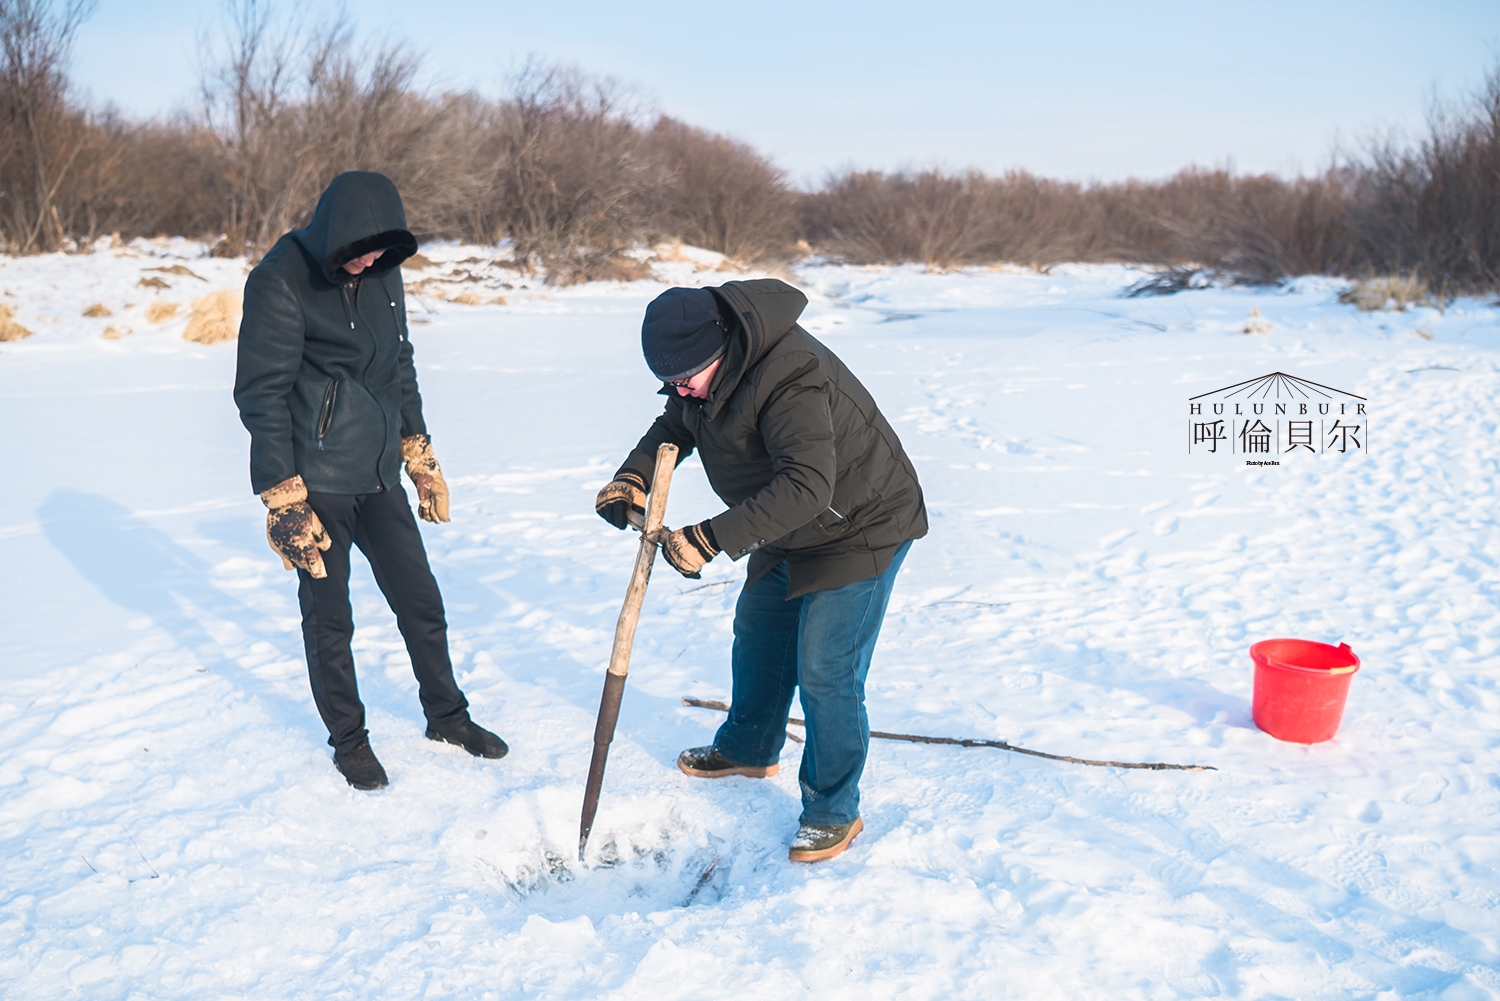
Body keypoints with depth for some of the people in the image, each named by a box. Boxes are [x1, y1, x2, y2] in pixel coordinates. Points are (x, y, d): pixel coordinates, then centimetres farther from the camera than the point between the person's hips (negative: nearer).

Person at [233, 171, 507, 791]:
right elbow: (260, 394, -15)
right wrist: (284, 501, -16)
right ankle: (348, 738, 26)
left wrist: (420, 457, 19)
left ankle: (446, 715, 31)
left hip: (378, 474, 6)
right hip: (314, 479, -6)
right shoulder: (281, 280, -15)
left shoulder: (382, 273, 5)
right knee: (328, 615, 7)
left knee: (421, 601, 13)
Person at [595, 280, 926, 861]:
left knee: (825, 671, -9)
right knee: (758, 634, 22)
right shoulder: (705, 367, -5)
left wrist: (711, 539, -46)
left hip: (861, 528, -10)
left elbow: (807, 486, -44)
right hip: (788, 531, 10)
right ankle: (749, 749, 45)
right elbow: (674, 427, 11)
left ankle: (834, 813, 7)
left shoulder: (788, 381, -35)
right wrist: (633, 477, -9)